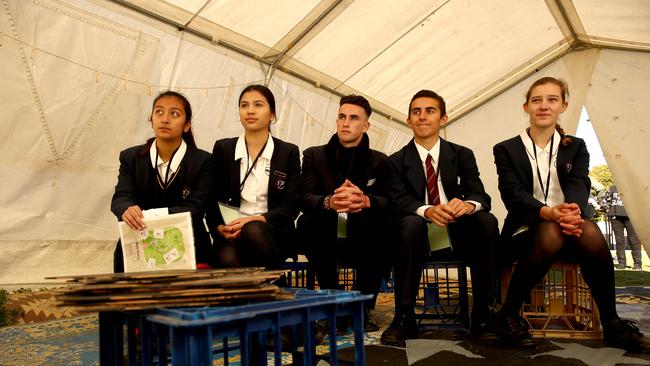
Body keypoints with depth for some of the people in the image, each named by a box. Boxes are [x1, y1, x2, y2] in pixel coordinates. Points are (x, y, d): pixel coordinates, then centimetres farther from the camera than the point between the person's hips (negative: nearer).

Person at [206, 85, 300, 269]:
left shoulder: (289, 152, 7)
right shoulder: (223, 148, 10)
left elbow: (291, 205, 1)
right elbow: (213, 199, 9)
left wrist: (258, 220, -17)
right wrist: (220, 227, -12)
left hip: (273, 232, 0)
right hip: (232, 232, 0)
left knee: (253, 230, -36)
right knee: (227, 260, -35)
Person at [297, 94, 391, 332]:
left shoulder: (379, 161, 6)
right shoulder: (314, 156, 5)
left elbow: (390, 201, -11)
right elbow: (305, 198, -10)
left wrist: (365, 201, -35)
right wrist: (329, 202, -34)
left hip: (363, 245, 0)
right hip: (327, 243, 0)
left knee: (383, 222, -29)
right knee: (307, 222, -29)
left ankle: (365, 307, -15)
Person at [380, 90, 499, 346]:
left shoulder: (462, 155, 9)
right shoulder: (397, 161, 5)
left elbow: (481, 196, -3)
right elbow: (398, 200, -10)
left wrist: (467, 204, -30)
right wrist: (427, 211, -34)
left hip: (457, 232, 2)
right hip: (420, 233, -2)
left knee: (487, 220, -28)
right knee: (411, 222, -35)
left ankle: (482, 314, -20)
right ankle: (404, 317, -29)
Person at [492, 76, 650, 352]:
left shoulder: (575, 147, 13)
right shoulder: (506, 150, 5)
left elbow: (579, 184, -6)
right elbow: (513, 193, -10)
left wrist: (573, 210, -32)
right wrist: (548, 212, -32)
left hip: (569, 227, 2)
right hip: (525, 230, -2)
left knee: (590, 231, -33)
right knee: (551, 233, -37)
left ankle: (611, 323, -17)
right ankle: (507, 315, -22)